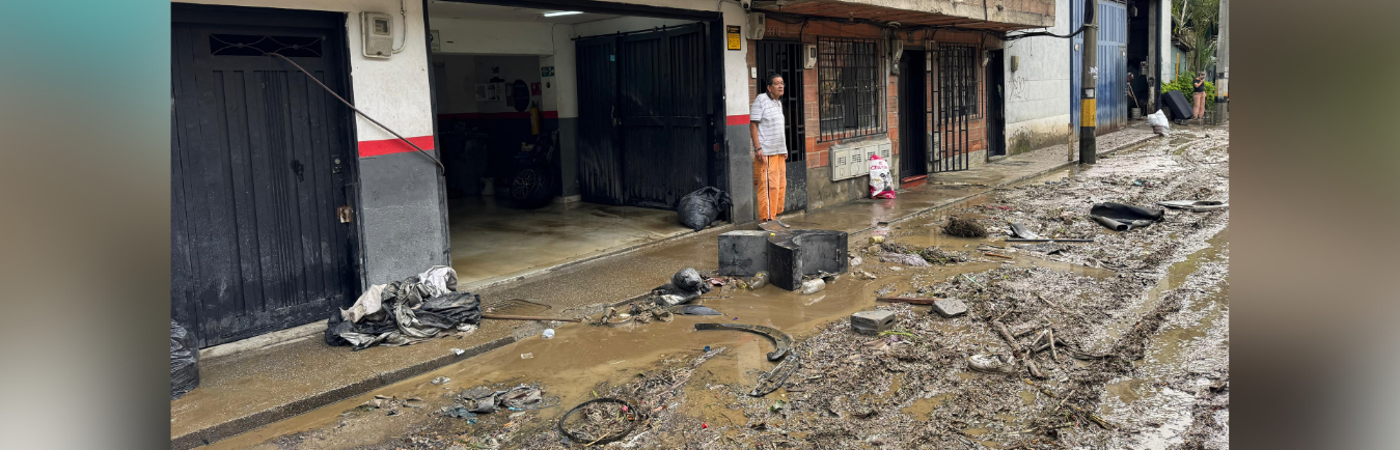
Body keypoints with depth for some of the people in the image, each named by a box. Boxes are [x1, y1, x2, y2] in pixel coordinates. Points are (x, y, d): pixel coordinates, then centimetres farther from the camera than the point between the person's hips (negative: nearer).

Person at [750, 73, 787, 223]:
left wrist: (784, 149, 22)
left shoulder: (778, 103, 19)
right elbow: (753, 124, -12)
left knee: (781, 185, 9)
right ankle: (766, 219, -7)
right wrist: (758, 147, -19)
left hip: (779, 151, 9)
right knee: (768, 185, -11)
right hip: (766, 152, -9)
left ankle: (774, 216, 18)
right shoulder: (761, 100, -7)